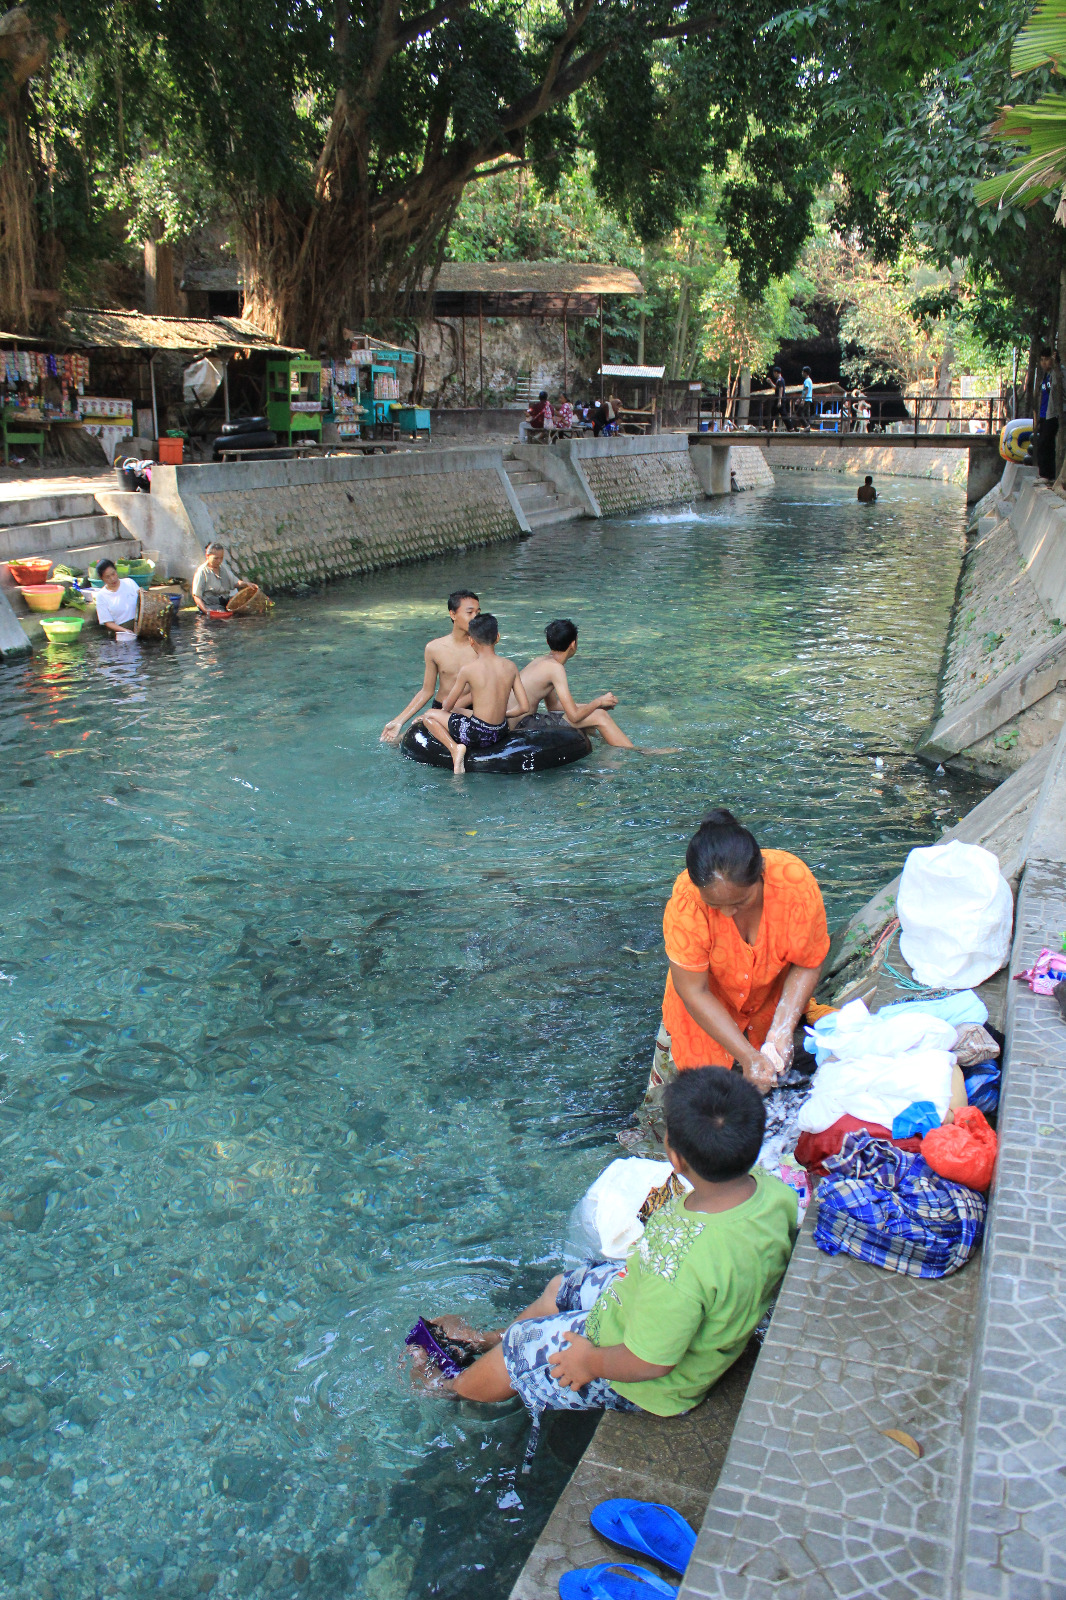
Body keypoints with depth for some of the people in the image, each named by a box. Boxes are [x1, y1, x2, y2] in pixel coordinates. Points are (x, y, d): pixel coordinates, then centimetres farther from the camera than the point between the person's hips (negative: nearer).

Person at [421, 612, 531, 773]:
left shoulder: (468, 669, -14)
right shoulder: (511, 667, -1)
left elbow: (447, 707, -2)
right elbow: (525, 707, 1)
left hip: (477, 735, -7)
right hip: (501, 733, 7)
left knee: (429, 715, 11)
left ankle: (454, 747, -8)